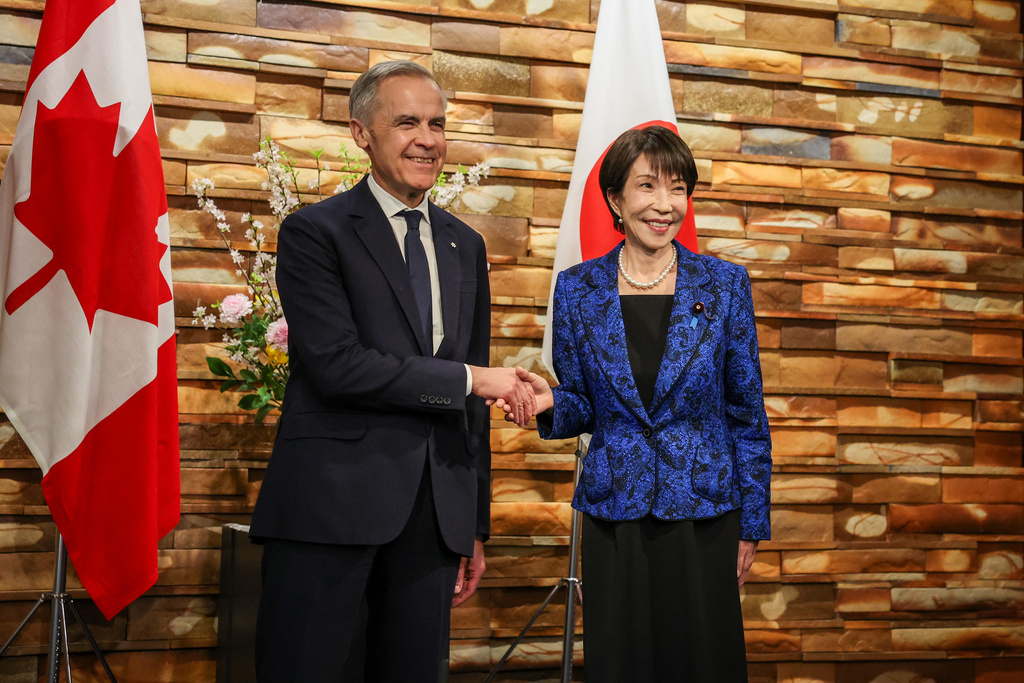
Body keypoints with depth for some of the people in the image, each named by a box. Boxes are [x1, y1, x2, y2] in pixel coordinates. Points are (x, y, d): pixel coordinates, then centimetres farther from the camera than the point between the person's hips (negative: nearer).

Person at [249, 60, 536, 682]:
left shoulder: (465, 246, 16)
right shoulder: (315, 232, -2)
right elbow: (335, 364, -15)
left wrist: (476, 526, 16)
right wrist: (470, 379, -10)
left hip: (436, 512, 5)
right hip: (332, 506, -5)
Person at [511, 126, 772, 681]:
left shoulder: (724, 284, -1)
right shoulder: (577, 289, 1)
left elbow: (747, 413, 3)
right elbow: (583, 408, 9)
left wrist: (752, 524, 2)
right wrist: (551, 404, -14)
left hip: (703, 514, -1)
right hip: (614, 515, 1)